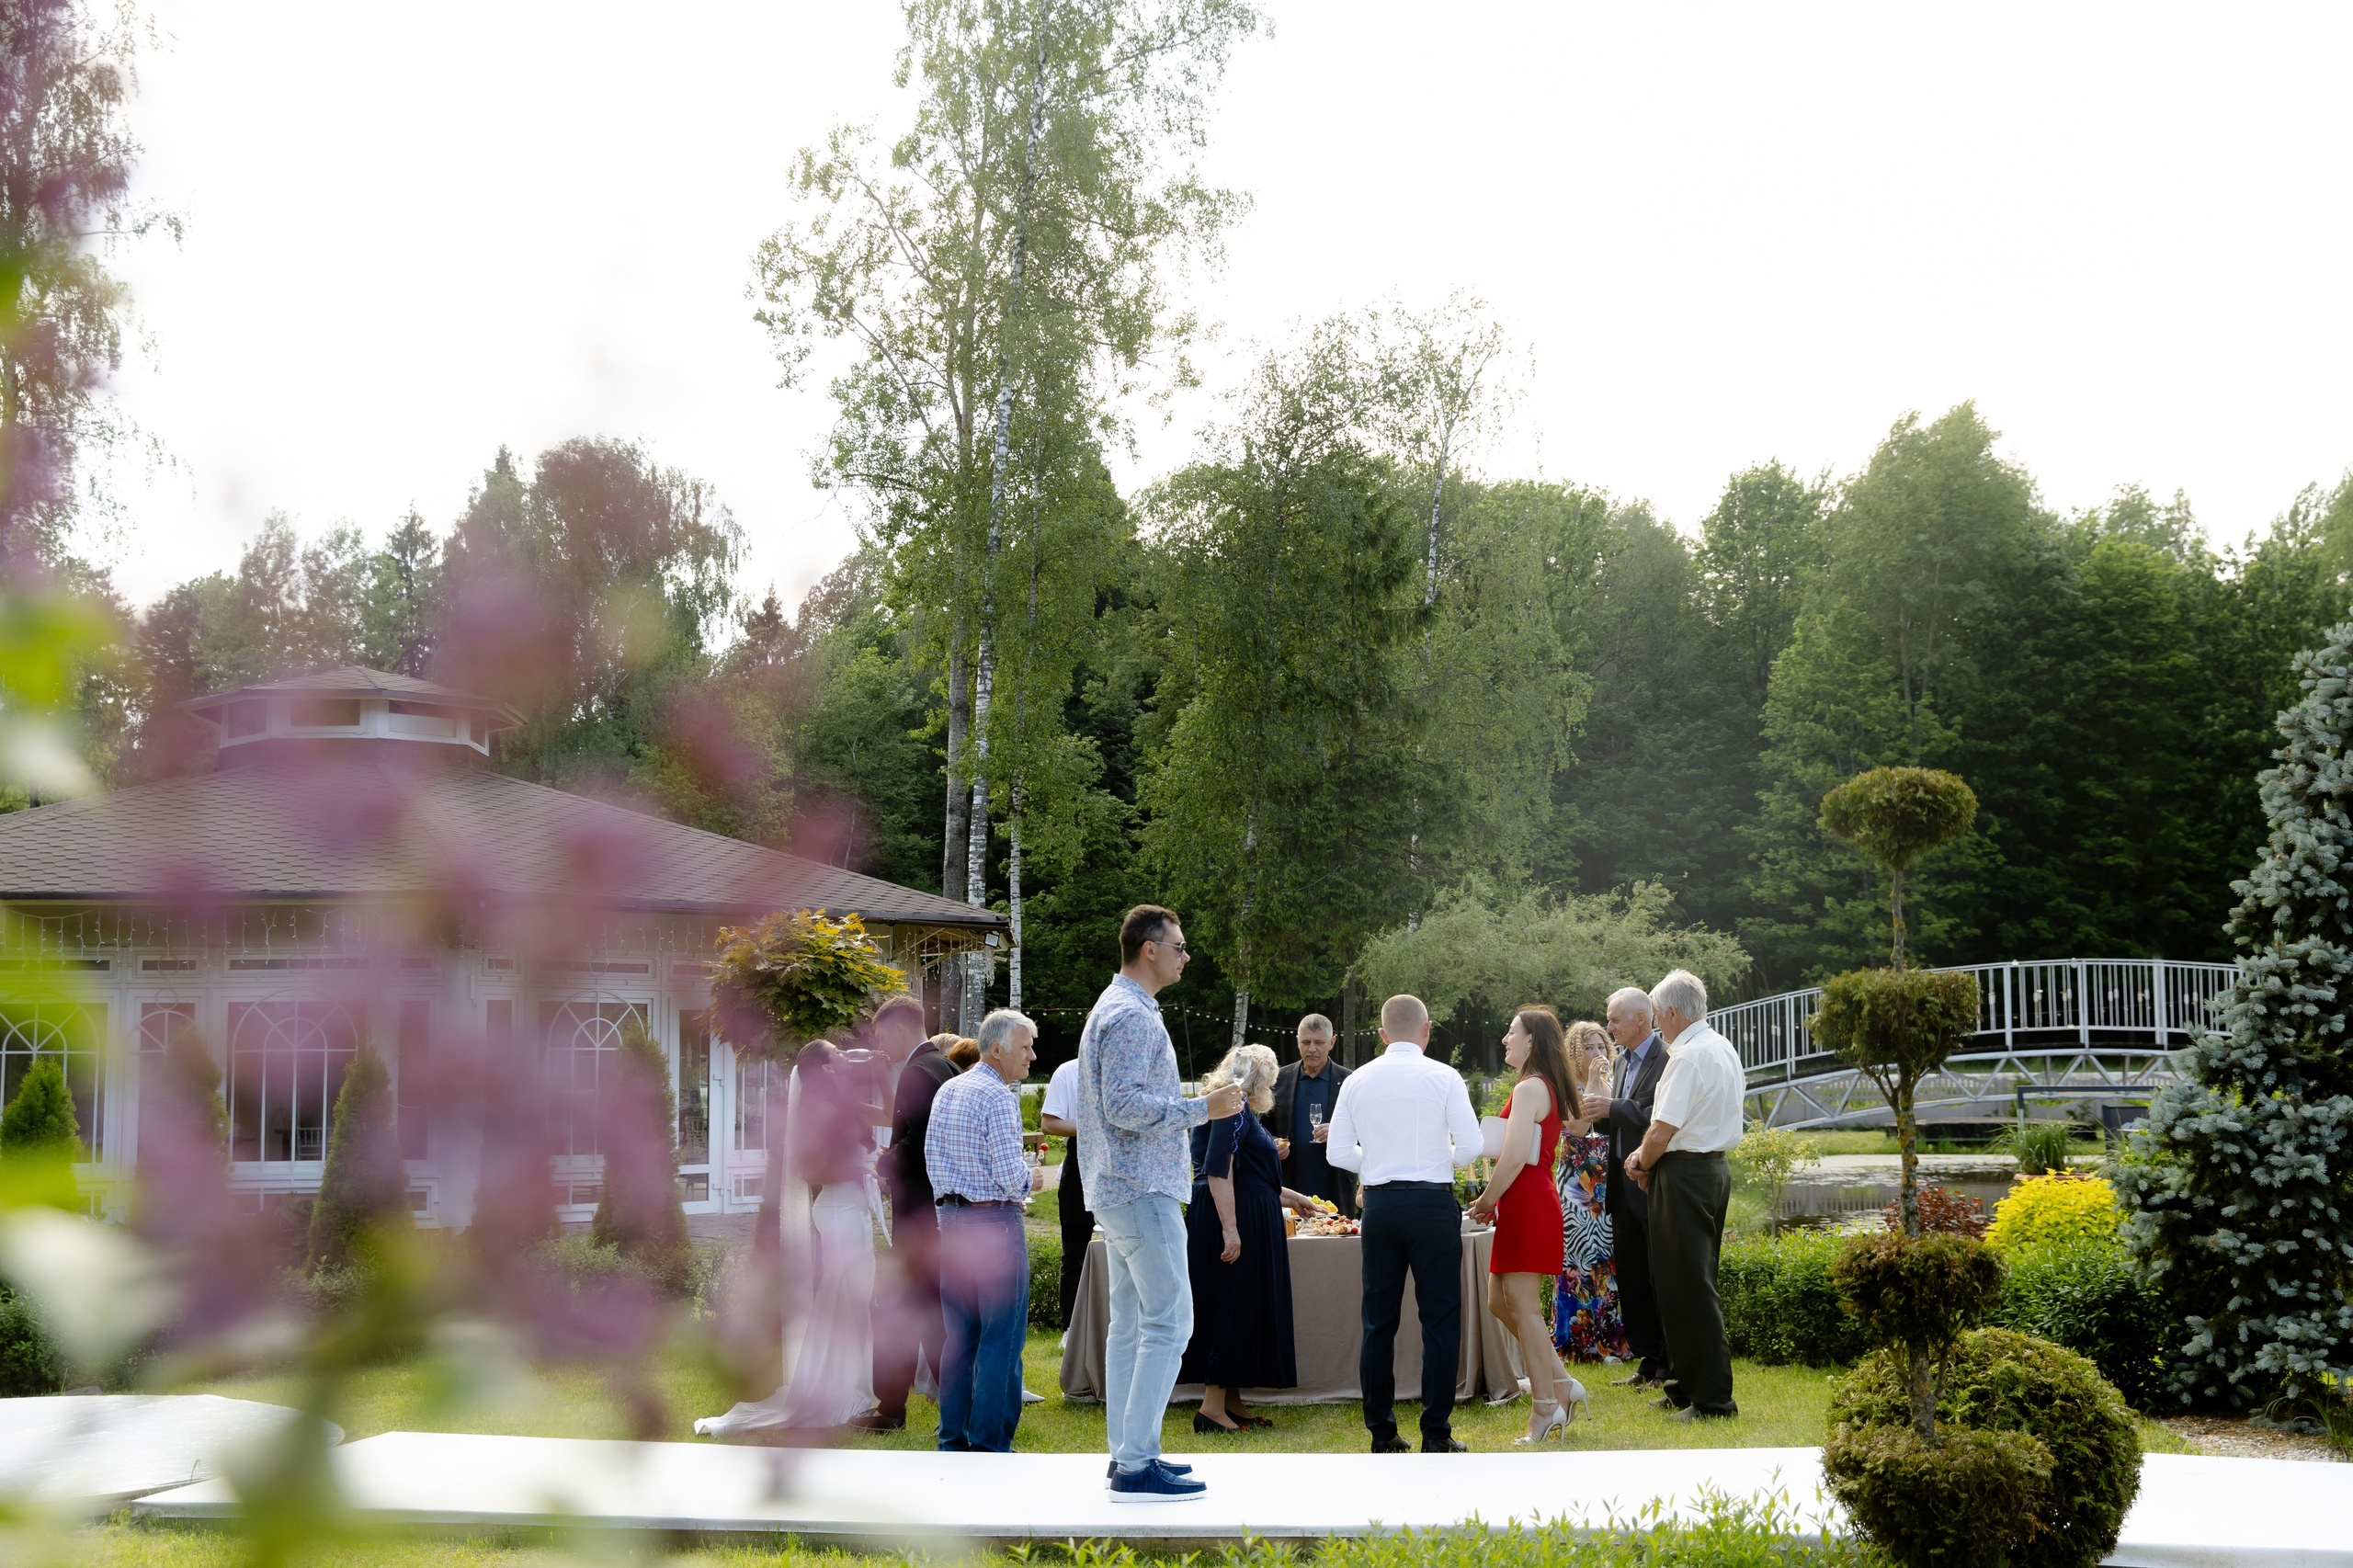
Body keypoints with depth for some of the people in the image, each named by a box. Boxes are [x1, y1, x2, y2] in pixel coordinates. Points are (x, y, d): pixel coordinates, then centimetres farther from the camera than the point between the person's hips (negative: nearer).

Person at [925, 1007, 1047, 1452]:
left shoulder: (946, 1091, 12)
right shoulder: (997, 1097, -14)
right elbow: (1010, 1176, -20)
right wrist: (1031, 1181, 3)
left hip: (949, 1217, 8)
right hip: (995, 1221, -8)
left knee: (959, 1335, 13)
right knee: (1002, 1337, -2)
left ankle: (953, 1440, 16)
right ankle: (990, 1444, -1)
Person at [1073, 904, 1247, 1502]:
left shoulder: (1114, 1008, 19)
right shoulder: (1132, 1016, -16)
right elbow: (1125, 1105, -23)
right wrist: (1203, 1108, -18)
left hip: (1120, 1190, 11)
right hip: (1142, 1190, -11)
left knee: (1130, 1323, 11)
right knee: (1168, 1323, -11)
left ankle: (1128, 1453, 15)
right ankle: (1136, 1464, -11)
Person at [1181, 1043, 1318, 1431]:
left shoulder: (1236, 1109, 20)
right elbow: (1218, 1172, -22)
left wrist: (1293, 1199, 39)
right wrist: (1230, 1229, -27)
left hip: (1247, 1221, 10)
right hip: (1236, 1220, -10)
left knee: (1237, 1308, 11)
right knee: (1235, 1308, -9)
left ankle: (1230, 1403, 15)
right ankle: (1212, 1407, -9)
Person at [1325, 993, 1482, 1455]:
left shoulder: (1357, 1081, 4)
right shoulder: (1443, 1077, -4)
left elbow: (1338, 1152, 3)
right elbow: (1470, 1146, -8)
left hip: (1379, 1204, 3)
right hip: (1432, 1202, -3)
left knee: (1379, 1321, 9)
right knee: (1440, 1319, 2)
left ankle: (1382, 1433, 12)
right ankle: (1436, 1434, 0)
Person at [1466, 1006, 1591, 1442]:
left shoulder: (1529, 1088, -14)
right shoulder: (1549, 1088, 17)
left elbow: (1514, 1158, -22)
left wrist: (1486, 1201, -10)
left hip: (1526, 1204, -10)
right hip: (1537, 1198, 10)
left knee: (1521, 1306, -6)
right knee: (1499, 1302, 13)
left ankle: (1546, 1407, -4)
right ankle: (1561, 1383, 13)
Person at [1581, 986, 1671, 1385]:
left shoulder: (1667, 1060, -13)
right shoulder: (1624, 1061, 15)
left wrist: (1615, 1108, -20)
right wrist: (1599, 1116, 1)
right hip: (1624, 1186, 9)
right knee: (1629, 1275, 12)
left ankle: (1671, 1366, 7)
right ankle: (1647, 1361, 21)